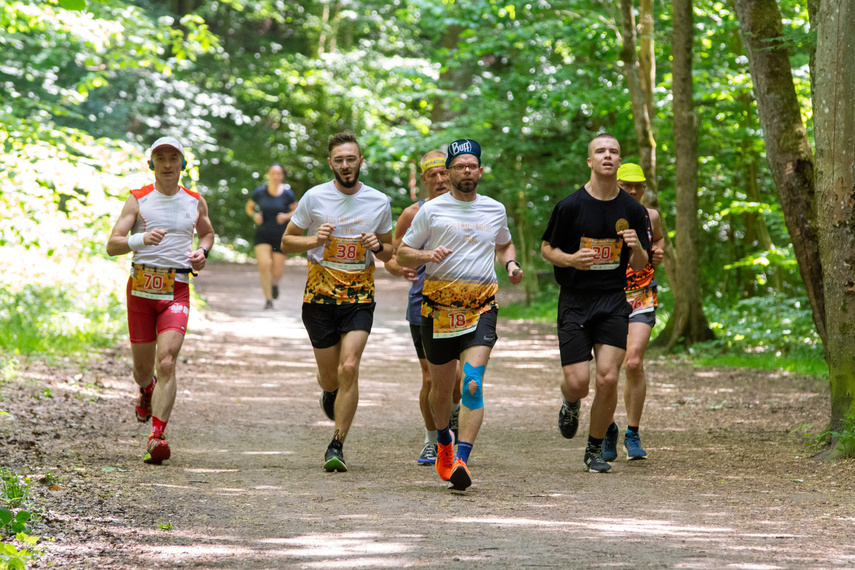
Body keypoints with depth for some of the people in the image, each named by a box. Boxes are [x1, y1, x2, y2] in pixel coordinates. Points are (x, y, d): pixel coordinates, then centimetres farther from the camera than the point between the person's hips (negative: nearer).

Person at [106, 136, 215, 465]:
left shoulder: (195, 202, 9)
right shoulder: (138, 200, 1)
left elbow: (207, 232, 30)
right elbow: (112, 245, -6)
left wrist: (202, 251, 7)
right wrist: (142, 240, -25)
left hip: (176, 291, 0)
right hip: (141, 289, 0)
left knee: (166, 363, -17)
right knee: (142, 368, 11)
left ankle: (156, 438, -21)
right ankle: (147, 390, 49)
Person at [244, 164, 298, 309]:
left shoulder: (287, 194, -6)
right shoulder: (259, 192, -3)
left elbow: (297, 210, 6)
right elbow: (249, 207, 13)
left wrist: (286, 216, -13)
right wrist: (254, 215, -8)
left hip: (280, 237, 0)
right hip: (262, 236, 0)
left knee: (277, 273, 1)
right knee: (264, 265, -20)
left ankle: (274, 283, 40)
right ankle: (268, 299, -8)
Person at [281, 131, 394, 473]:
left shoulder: (379, 202, 3)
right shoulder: (314, 198, -2)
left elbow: (389, 252, 15)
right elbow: (286, 242, 5)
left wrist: (378, 246, -9)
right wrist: (314, 241, -14)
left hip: (360, 295, 0)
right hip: (320, 294, 0)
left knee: (349, 368, -16)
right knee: (330, 375, 5)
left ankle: (337, 446, -9)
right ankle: (331, 393, 44)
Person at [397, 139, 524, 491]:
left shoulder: (495, 210, 11)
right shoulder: (431, 210, 2)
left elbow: (505, 245, 30)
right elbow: (402, 254, 6)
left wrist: (511, 264, 8)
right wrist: (428, 256, -15)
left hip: (482, 306, 0)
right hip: (439, 306, 0)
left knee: (472, 383, -19)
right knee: (441, 388, 11)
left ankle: (461, 459, -26)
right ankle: (444, 442, 40)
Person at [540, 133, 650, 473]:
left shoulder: (632, 210, 2)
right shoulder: (570, 206, -5)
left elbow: (639, 266, 8)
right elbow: (546, 248, 5)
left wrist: (637, 249, -15)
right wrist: (571, 259, -16)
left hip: (613, 302, 2)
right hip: (574, 302, -2)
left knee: (608, 379, -11)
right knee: (577, 382, -7)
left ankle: (595, 450, 9)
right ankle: (570, 404, 32)